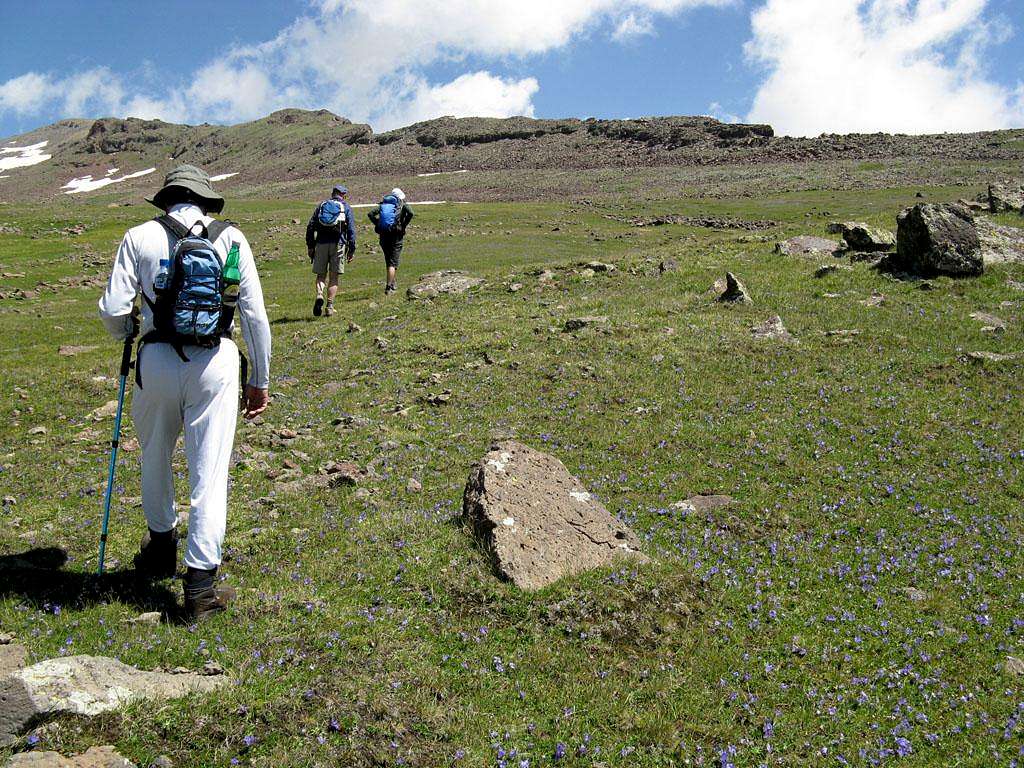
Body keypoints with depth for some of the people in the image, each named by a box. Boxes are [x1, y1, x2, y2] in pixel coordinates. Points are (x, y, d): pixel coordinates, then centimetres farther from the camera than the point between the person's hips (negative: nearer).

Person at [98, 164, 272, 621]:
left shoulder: (140, 238, 3)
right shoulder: (231, 239, 5)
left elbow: (113, 310, -3)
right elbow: (255, 315, 2)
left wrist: (128, 334, 22)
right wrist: (260, 381, 11)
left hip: (157, 361, 1)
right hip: (216, 364, -1)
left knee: (155, 458, 24)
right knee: (210, 473, 3)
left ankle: (161, 549, 42)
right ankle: (200, 583, 4)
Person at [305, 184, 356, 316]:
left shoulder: (322, 205, 14)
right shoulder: (346, 207, 8)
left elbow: (310, 227, 10)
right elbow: (351, 229, 0)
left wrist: (310, 246, 13)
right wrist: (352, 249, 2)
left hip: (321, 243, 2)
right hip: (338, 244, -1)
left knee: (321, 275, 11)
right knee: (334, 277, 5)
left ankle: (319, 295, -17)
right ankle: (330, 307, 2)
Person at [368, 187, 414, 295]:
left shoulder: (383, 204, 14)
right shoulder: (402, 205, 4)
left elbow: (371, 214, 0)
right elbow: (410, 213, -15)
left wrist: (377, 225, 3)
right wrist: (404, 226, -7)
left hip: (383, 236, 4)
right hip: (396, 236, -4)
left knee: (388, 262, 18)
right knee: (393, 263, -2)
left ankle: (391, 284, 27)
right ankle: (388, 287, -12)